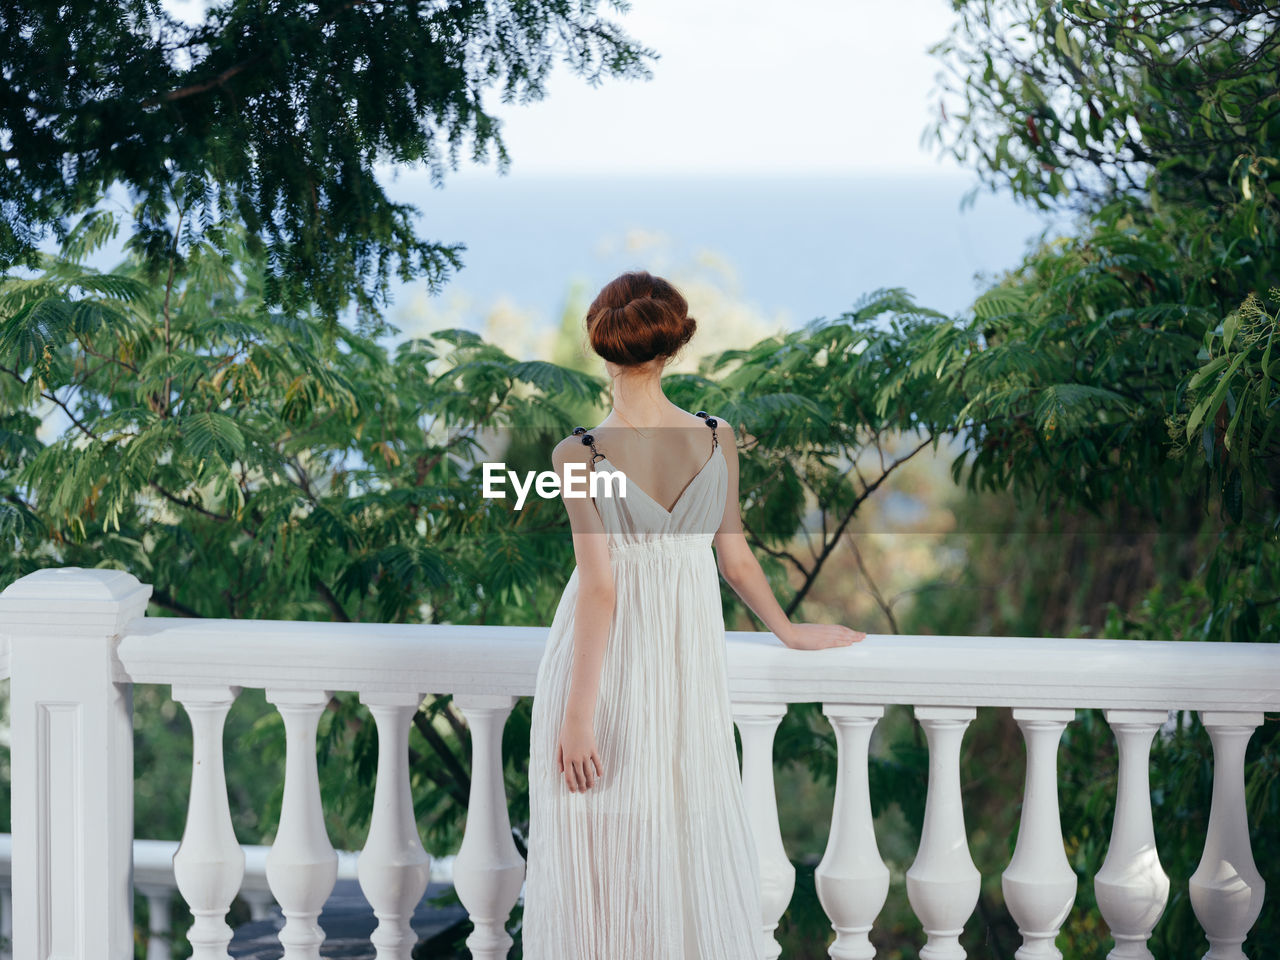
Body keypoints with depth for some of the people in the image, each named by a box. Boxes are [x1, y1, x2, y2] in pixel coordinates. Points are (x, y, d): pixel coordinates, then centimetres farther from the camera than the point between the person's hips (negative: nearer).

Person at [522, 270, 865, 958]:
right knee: (693, 824, 17)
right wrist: (789, 632, 20)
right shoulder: (717, 440, -7)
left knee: (600, 839, 7)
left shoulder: (578, 454, -18)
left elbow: (599, 587, -19)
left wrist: (578, 714, -16)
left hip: (604, 652, -4)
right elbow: (735, 559, 2)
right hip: (691, 648, 4)